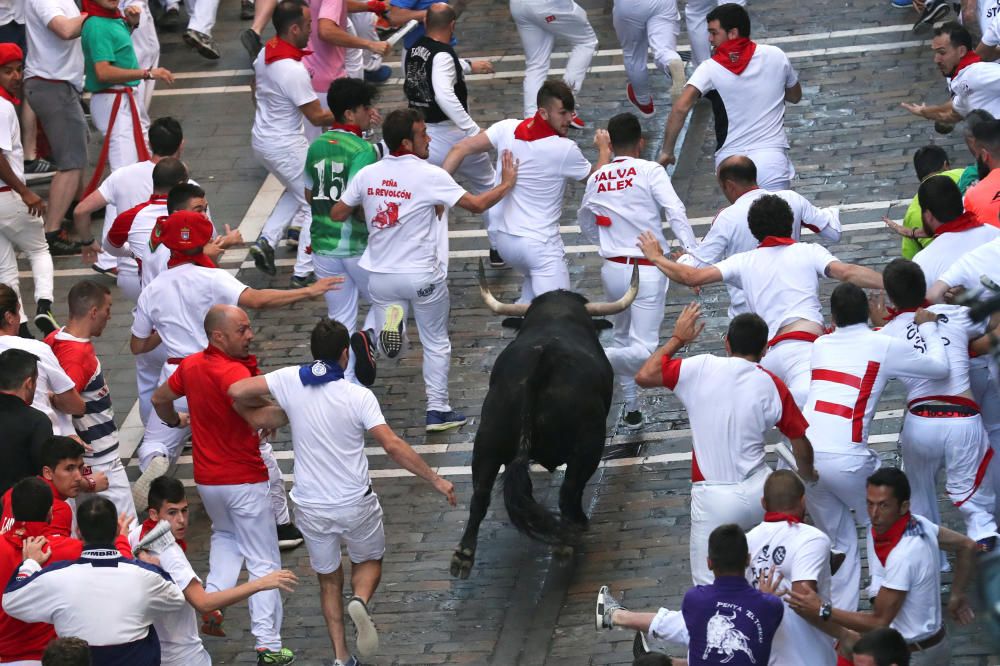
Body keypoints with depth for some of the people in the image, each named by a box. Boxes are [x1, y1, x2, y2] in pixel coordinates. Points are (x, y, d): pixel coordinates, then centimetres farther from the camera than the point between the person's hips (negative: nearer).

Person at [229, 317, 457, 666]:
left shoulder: (290, 380, -8)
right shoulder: (359, 396, -14)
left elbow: (237, 391, -11)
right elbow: (392, 446, -18)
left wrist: (265, 413, 10)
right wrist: (435, 480, -11)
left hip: (311, 507, 2)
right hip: (355, 503, -2)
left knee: (329, 580, 19)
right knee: (369, 561, 24)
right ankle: (360, 601, -9)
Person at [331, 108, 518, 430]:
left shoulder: (366, 175, -3)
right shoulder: (430, 176, -16)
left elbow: (336, 214, 6)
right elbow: (476, 204, -14)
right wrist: (506, 183, 1)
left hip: (381, 274, 3)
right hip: (423, 275, -3)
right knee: (436, 343, 14)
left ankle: (390, 322, -15)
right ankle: (438, 410, 16)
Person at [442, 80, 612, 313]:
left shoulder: (507, 129, -4)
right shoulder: (565, 150, -16)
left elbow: (459, 149, -7)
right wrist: (604, 149, 19)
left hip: (503, 239, 7)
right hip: (539, 242, -7)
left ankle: (521, 311, 23)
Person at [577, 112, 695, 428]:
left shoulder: (597, 178, 6)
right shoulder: (649, 171, -8)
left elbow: (586, 223, 22)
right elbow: (676, 212, -19)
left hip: (613, 269, 6)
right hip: (647, 271, -5)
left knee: (623, 338, 24)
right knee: (643, 351, -6)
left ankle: (631, 409, 27)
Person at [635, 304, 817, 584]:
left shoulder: (701, 369, -6)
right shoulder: (772, 386, -1)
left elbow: (643, 377, 3)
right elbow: (801, 444, 6)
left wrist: (677, 339, 16)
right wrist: (807, 475, 27)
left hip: (712, 498, -2)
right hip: (758, 491, 2)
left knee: (709, 590, 1)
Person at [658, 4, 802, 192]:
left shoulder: (710, 69, -3)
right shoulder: (776, 56, 6)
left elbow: (680, 108, -14)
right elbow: (795, 96, 22)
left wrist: (666, 152, -5)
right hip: (771, 159, 1)